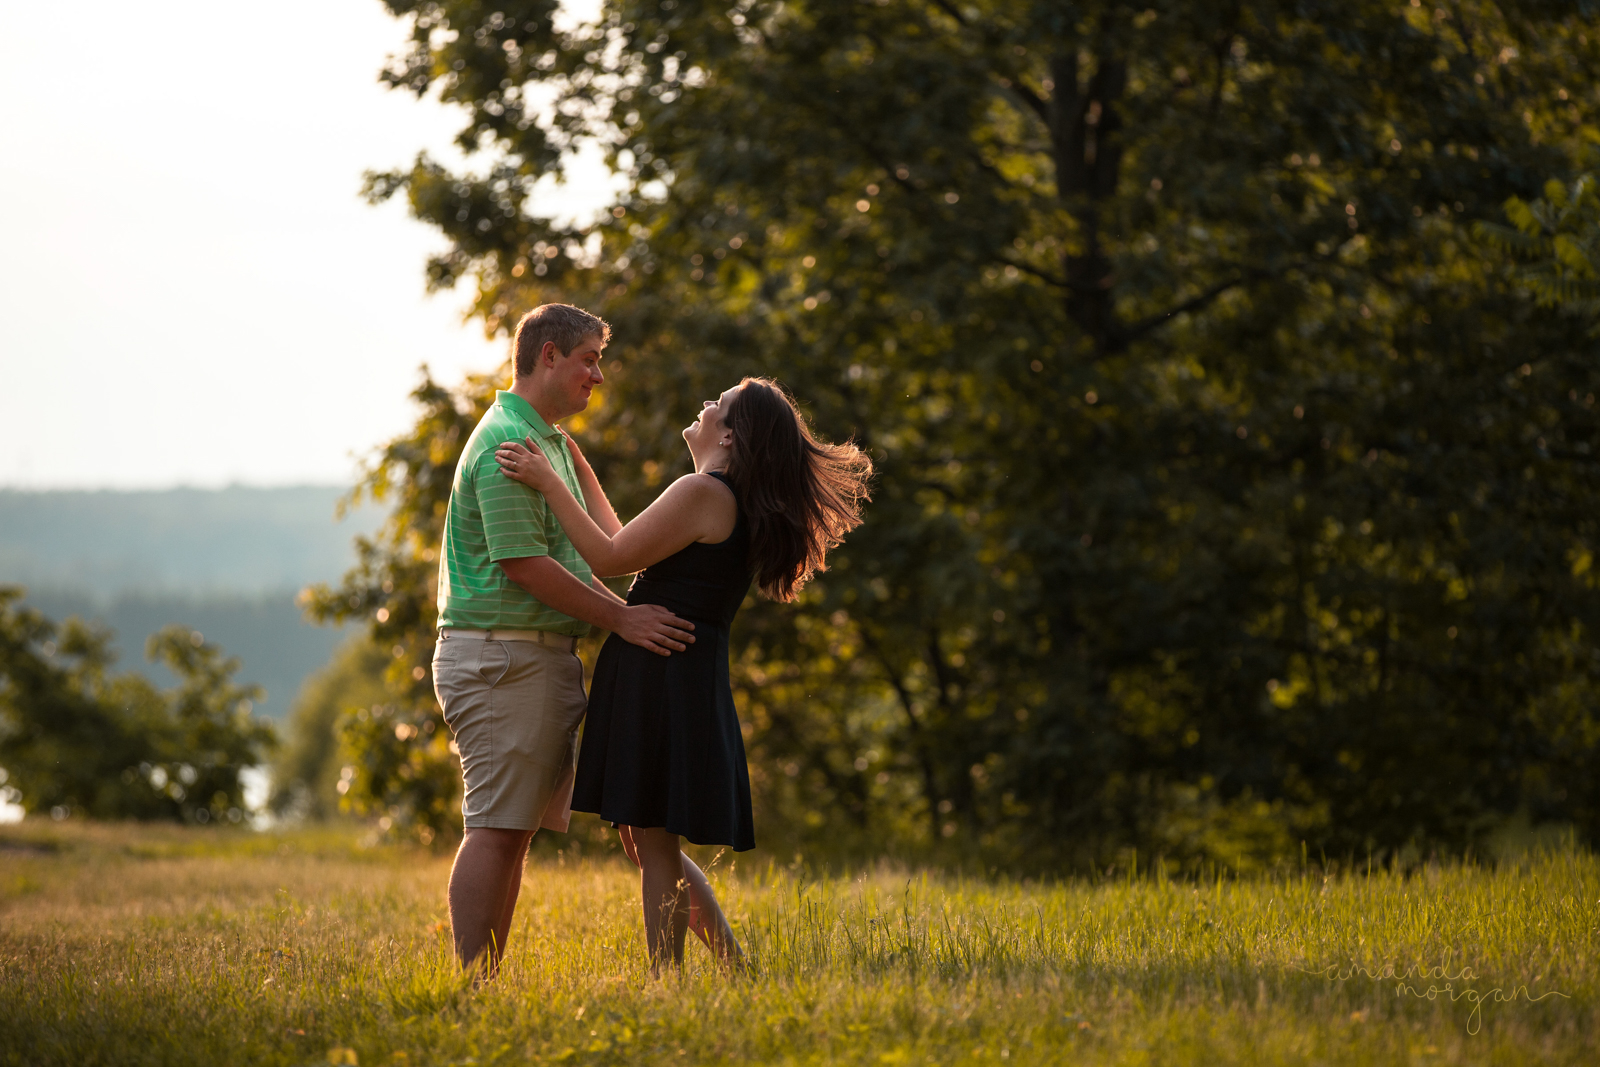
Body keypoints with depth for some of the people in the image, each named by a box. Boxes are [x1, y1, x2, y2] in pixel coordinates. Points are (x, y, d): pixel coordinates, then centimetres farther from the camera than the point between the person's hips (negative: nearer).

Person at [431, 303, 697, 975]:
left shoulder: (549, 440, 21)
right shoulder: (509, 442, -14)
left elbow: (567, 558, 25)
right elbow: (523, 564, -20)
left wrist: (628, 612, 13)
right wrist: (621, 619, -17)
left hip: (541, 655, 10)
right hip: (502, 657, -10)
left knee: (515, 830, 9)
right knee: (496, 828, -11)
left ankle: (485, 979, 11)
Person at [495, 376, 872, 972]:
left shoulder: (703, 492, -13)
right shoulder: (736, 505, 18)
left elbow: (609, 558, -14)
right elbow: (628, 550, 25)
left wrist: (548, 483, -10)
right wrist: (579, 471, 30)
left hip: (663, 676, -10)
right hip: (671, 678, 10)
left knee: (654, 843, -6)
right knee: (644, 842, 16)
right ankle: (733, 968, 19)